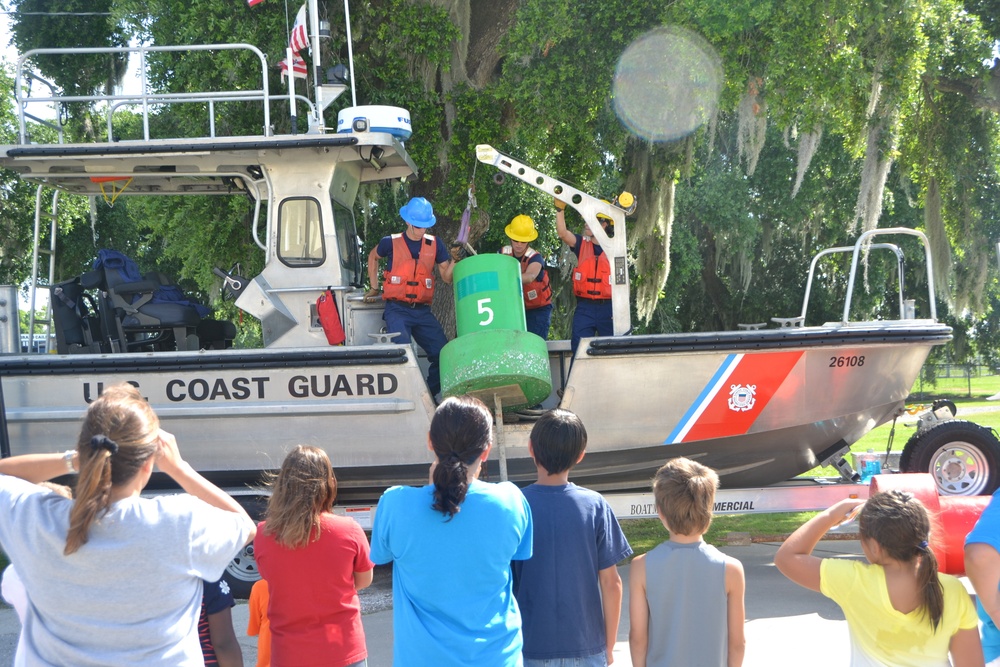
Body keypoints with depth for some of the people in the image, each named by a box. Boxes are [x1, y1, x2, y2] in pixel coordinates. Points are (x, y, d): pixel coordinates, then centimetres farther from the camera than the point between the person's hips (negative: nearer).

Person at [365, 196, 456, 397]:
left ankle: (428, 396, 13)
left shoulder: (435, 244, 7)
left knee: (443, 354, -4)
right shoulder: (391, 243, 0)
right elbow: (373, 257, 21)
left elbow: (447, 277, 3)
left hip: (423, 311, 4)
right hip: (397, 310, -3)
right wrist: (374, 287, 18)